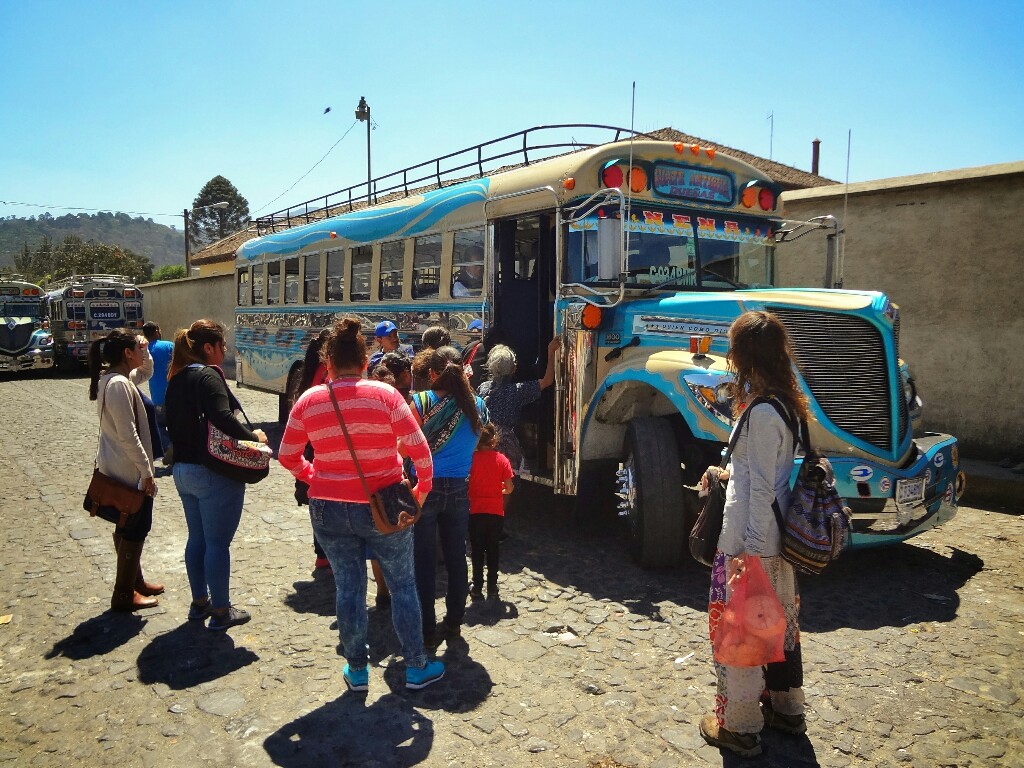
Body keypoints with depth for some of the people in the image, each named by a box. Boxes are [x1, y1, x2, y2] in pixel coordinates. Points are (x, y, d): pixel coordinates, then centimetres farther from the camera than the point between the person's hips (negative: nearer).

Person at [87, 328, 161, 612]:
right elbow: (128, 436, -25)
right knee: (135, 529, 3)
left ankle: (134, 581, 35)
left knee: (128, 527, 21)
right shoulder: (119, 385, -24)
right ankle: (124, 594, 15)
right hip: (128, 471, -10)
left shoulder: (109, 378, 6)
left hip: (117, 467, 10)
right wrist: (147, 471, -21)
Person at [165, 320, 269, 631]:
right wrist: (253, 435, -17)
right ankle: (221, 611, 11)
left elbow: (175, 424, 16)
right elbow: (223, 418, -30)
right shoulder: (207, 376, -18)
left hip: (183, 469, 9)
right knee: (218, 542, 1)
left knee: (197, 539, 19)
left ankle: (199, 602, 31)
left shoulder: (177, 379, 11)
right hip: (213, 473, -9)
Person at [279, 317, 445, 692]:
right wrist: (423, 487, 2)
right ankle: (416, 667, 25)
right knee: (402, 585, 13)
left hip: (328, 508, 3)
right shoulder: (384, 394, -11)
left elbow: (287, 455, 4)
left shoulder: (309, 400, -3)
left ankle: (357, 670, 29)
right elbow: (419, 447, -12)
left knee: (348, 587, 15)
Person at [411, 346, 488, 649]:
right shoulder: (476, 405, -3)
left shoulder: (420, 402, -13)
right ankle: (454, 623, 27)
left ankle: (427, 630, 15)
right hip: (458, 490, 3)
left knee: (424, 561, 7)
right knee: (456, 558, 14)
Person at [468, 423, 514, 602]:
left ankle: (477, 587, 13)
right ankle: (492, 587, 15)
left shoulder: (472, 458, -7)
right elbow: (509, 488, -5)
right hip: (496, 512, 1)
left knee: (477, 549, 9)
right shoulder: (502, 460, -3)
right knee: (493, 550, 12)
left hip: (476, 511, -1)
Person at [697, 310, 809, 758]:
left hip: (748, 541, -10)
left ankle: (739, 726, 19)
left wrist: (750, 552, -18)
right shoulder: (786, 403, 5)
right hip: (779, 537, 10)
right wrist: (728, 472, 14)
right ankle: (787, 708, 39)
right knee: (781, 619, 21)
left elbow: (761, 489, -22)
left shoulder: (760, 413, -23)